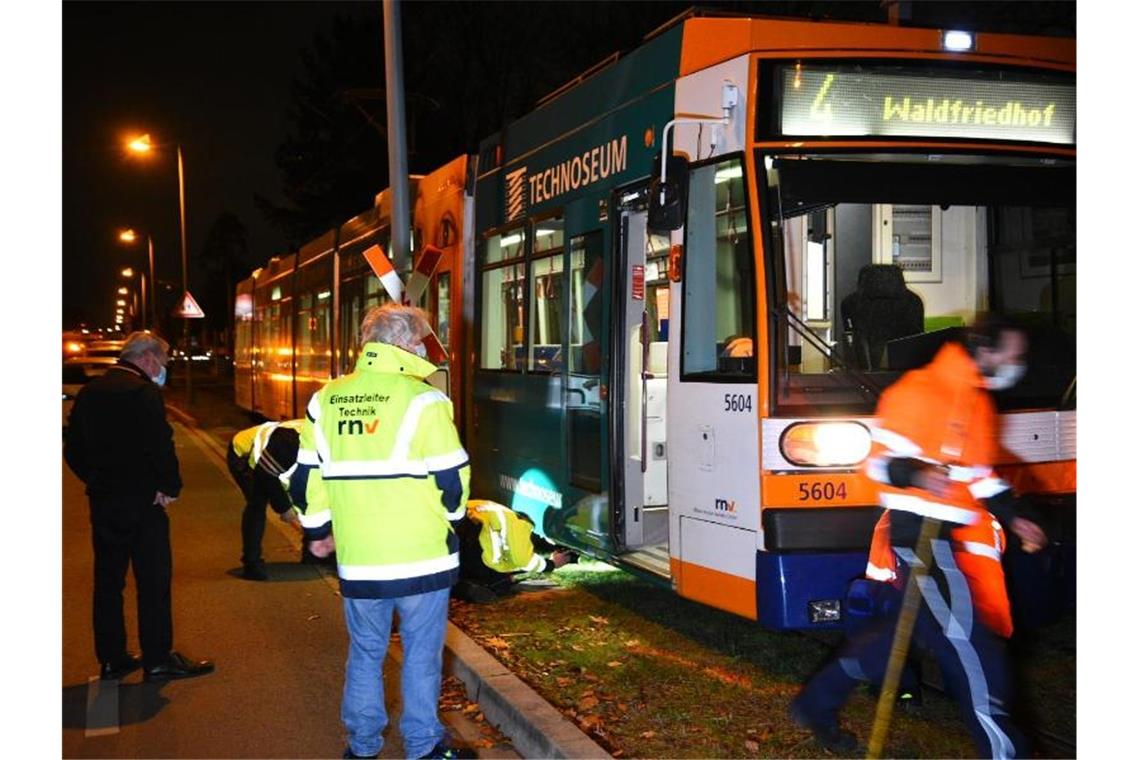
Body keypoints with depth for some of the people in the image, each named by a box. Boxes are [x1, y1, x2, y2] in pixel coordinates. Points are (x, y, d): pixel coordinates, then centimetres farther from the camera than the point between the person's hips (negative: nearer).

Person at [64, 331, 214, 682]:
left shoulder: (89, 392, 10)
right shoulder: (143, 391, -15)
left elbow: (73, 449, 13)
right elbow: (160, 446, -22)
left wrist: (96, 480, 15)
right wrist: (170, 486, -10)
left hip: (102, 500, 8)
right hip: (140, 500, -7)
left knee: (108, 580, 13)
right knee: (153, 580, 1)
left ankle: (111, 658, 21)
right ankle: (157, 659, 7)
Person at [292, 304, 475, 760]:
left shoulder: (326, 401, 4)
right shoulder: (422, 401, -11)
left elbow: (306, 478, 9)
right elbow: (452, 478, -9)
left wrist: (317, 530, 23)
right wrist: (452, 515, 11)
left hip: (357, 557, 4)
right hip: (421, 554, -4)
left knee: (365, 652, 17)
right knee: (421, 653, 10)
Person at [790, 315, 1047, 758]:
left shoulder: (978, 402, 18)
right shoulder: (918, 392, -13)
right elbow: (880, 460, -14)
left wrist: (1011, 517, 16)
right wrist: (917, 474, -33)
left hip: (947, 537, 10)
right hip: (916, 532, -10)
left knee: (903, 629, 15)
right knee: (969, 639, -9)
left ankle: (817, 703, 27)